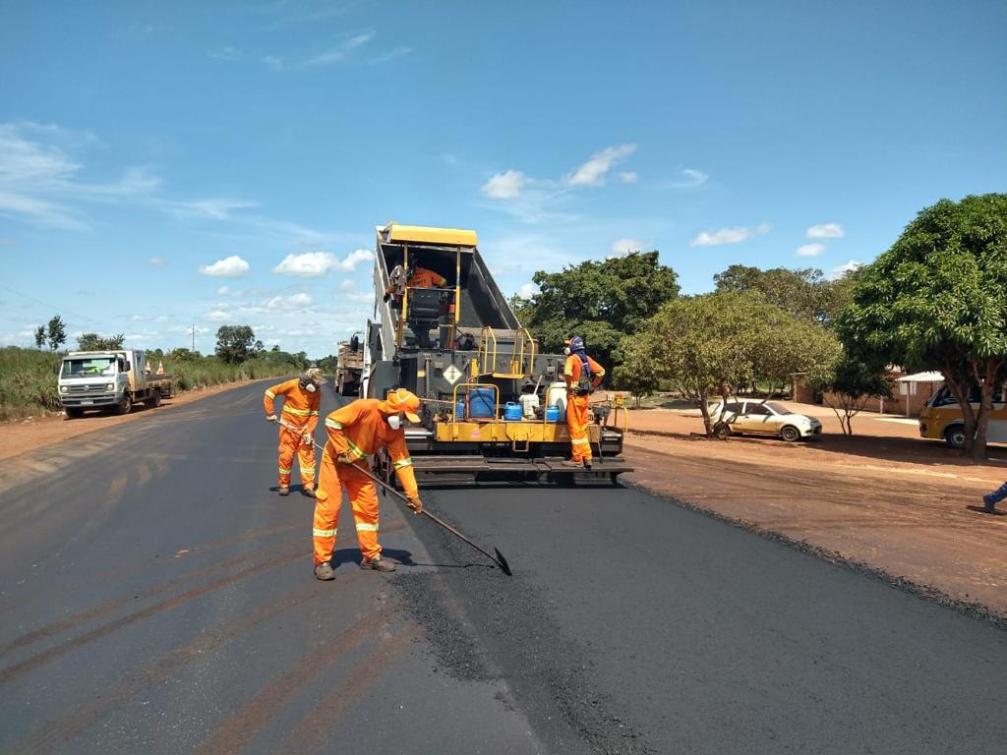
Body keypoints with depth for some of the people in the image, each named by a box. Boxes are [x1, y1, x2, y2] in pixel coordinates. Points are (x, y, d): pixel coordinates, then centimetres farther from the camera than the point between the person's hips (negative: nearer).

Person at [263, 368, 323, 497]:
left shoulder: (317, 392, -8)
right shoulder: (291, 385, -17)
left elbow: (314, 414, -5)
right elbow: (269, 392, -12)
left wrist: (309, 432, -14)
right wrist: (270, 413, -15)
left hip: (305, 427, 2)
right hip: (289, 426, -2)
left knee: (307, 455, -1)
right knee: (286, 456, 3)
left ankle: (308, 485, 4)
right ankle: (284, 485, 17)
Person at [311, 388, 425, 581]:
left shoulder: (396, 430, -8)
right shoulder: (366, 408, -27)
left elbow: (402, 461, -8)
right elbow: (332, 421, -25)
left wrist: (412, 494, -13)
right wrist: (343, 451, -23)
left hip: (358, 463, 6)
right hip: (335, 459, -6)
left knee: (368, 507, 5)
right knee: (328, 508, -5)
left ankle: (371, 556, 16)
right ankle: (322, 561, 3)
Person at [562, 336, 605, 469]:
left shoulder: (572, 358, -12)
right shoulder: (587, 359, 9)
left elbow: (567, 373, -30)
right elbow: (601, 371, 9)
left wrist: (569, 387, -14)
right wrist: (593, 386, 12)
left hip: (575, 396, -7)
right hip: (585, 397, 7)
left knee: (575, 428, 0)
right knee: (583, 428, 14)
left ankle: (577, 459, 5)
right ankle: (587, 457, 16)